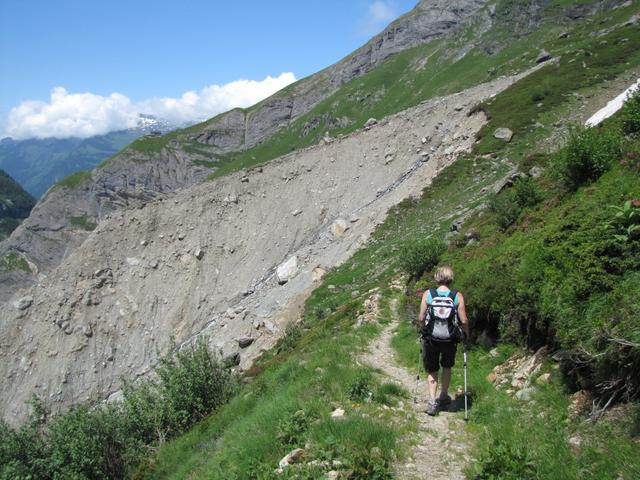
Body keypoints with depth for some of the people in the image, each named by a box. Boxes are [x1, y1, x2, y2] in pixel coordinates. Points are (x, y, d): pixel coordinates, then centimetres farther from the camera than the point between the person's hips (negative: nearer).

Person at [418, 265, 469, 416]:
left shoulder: (428, 294, -9)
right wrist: (466, 333, 9)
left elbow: (421, 318, -7)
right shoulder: (457, 296, -10)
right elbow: (463, 320, -10)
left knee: (432, 370, 15)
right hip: (450, 339, 1)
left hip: (430, 338, -1)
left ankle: (432, 400, 4)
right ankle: (443, 397, 35)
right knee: (447, 367, 26)